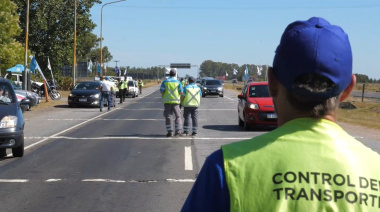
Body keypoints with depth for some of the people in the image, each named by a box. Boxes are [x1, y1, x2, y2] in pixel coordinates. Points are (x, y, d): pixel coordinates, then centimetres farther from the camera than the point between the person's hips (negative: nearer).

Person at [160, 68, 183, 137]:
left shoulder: (165, 81, 1)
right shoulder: (178, 82, -1)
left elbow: (161, 91, -4)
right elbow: (181, 92, -3)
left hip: (167, 101, 1)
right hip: (175, 101, -1)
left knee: (168, 117, 5)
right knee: (178, 116, 8)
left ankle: (169, 132, 2)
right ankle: (178, 131, 2)